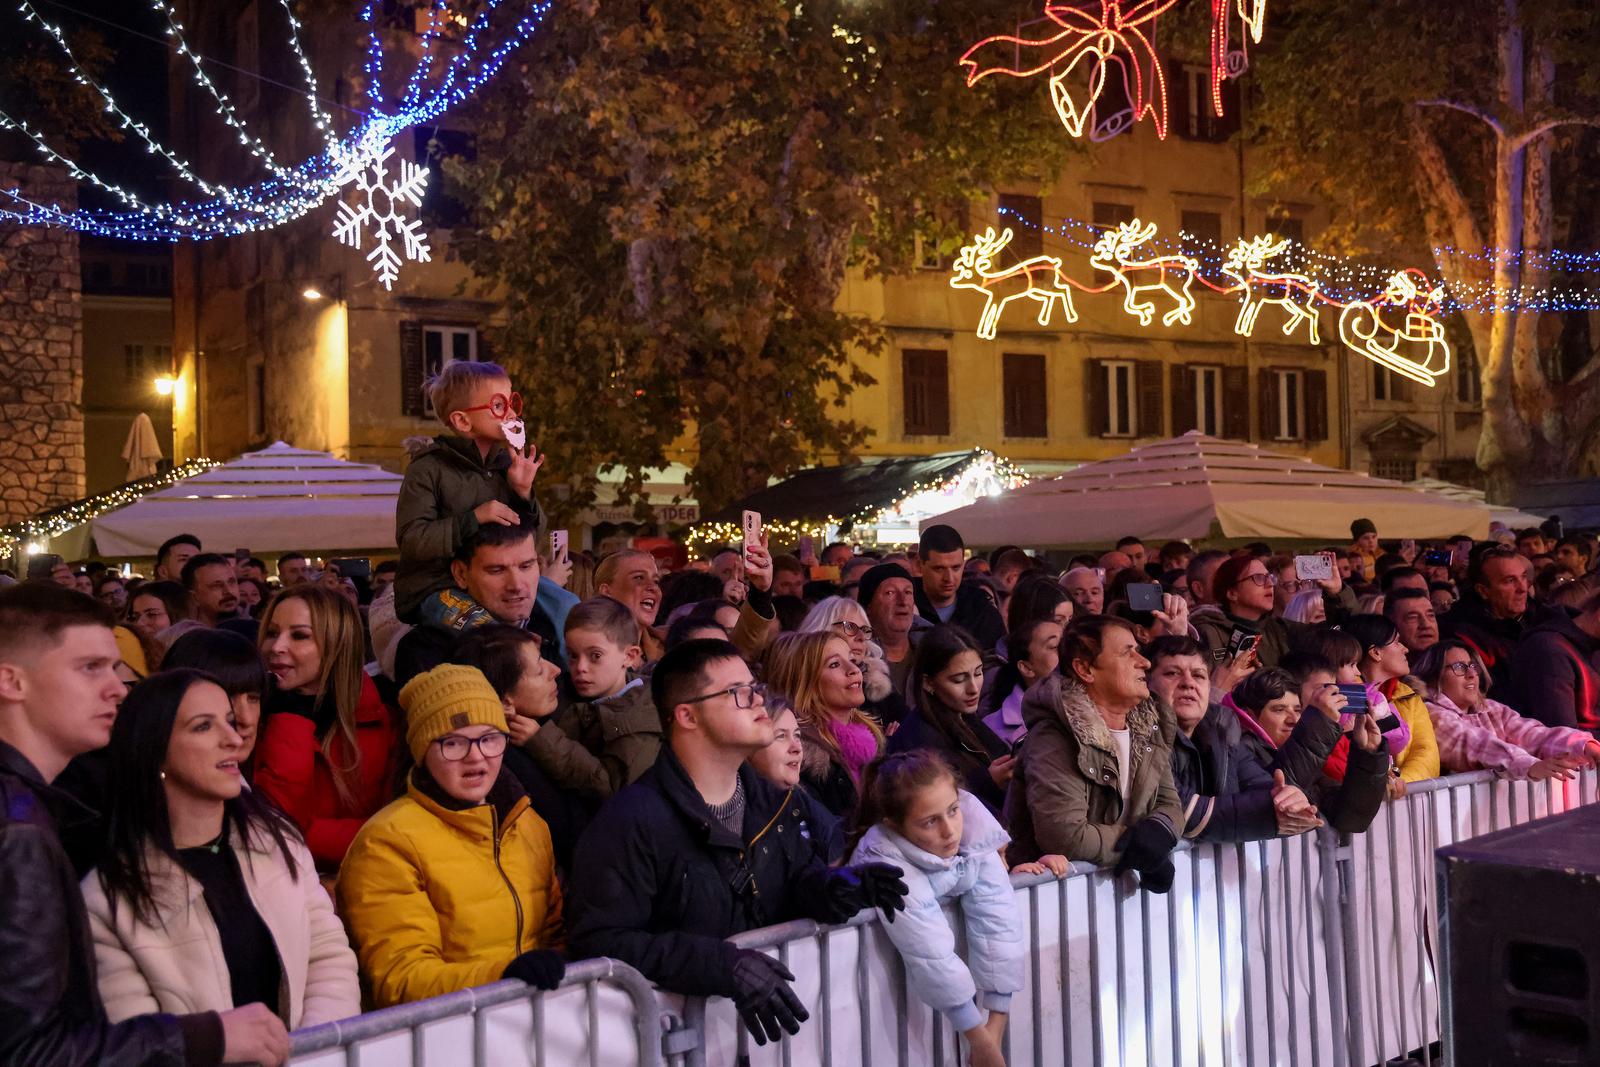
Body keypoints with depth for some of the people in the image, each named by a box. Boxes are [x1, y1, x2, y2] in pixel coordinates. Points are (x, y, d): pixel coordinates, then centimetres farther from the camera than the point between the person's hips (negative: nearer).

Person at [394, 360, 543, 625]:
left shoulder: (507, 463, 9)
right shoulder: (429, 468, -8)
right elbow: (410, 540, -17)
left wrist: (523, 493, -4)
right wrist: (473, 519, -23)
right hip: (433, 590, -6)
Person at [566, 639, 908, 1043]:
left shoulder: (773, 801, 10)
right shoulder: (630, 822, -16)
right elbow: (601, 941, -21)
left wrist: (839, 886, -6)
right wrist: (723, 965, -28)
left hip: (767, 1009, 5)